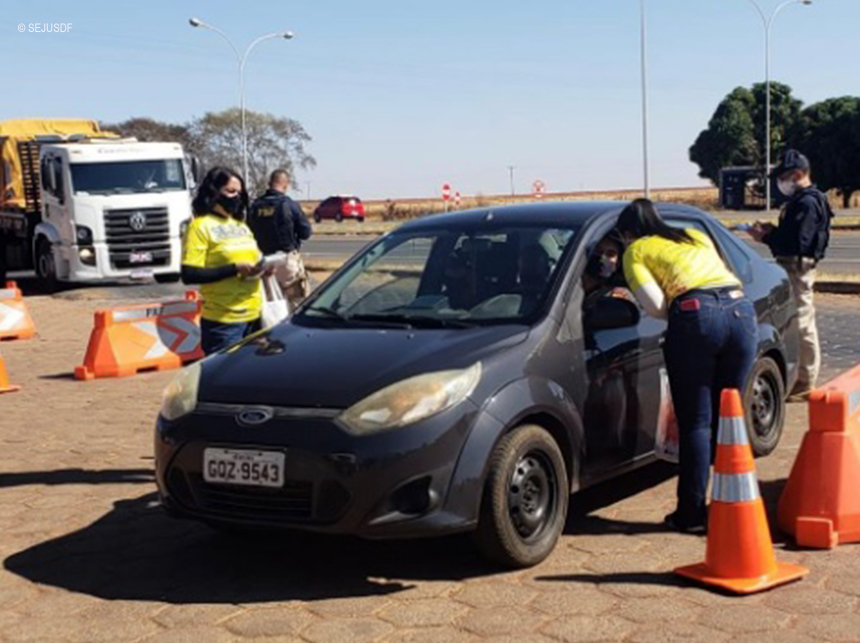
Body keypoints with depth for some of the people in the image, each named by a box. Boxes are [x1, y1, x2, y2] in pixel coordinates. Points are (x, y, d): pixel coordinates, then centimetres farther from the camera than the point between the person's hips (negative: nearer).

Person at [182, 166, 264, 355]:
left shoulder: (240, 224, 18)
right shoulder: (200, 226, -6)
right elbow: (189, 274, -15)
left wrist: (261, 267, 2)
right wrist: (234, 268, -19)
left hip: (254, 315, 7)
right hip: (224, 321, -7)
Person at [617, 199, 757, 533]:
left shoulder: (637, 251, 14)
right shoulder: (697, 236, 31)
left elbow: (656, 307, 0)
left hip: (697, 317, -5)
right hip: (741, 310, 5)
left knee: (696, 422, 3)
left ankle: (692, 512, 7)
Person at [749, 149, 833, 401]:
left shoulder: (807, 203, -17)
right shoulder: (800, 200, 17)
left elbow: (798, 241, -24)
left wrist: (766, 237, -17)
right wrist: (772, 231, 6)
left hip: (797, 267, -11)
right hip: (794, 266, 11)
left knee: (801, 325, -7)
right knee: (800, 324, 15)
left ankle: (804, 384, -2)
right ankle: (803, 380, 23)